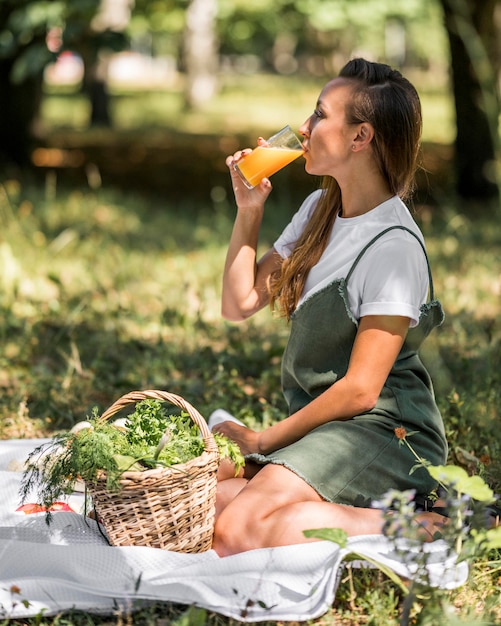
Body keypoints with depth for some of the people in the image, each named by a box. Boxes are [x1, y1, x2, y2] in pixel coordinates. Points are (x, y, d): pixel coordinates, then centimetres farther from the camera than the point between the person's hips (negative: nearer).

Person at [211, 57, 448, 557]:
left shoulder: (394, 246, -17)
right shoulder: (318, 211, 10)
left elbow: (360, 389, -18)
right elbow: (239, 304, 10)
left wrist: (263, 440, -9)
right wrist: (249, 209, 1)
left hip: (384, 429, -8)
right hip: (318, 421, 8)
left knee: (235, 533, -27)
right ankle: (350, 509, 0)